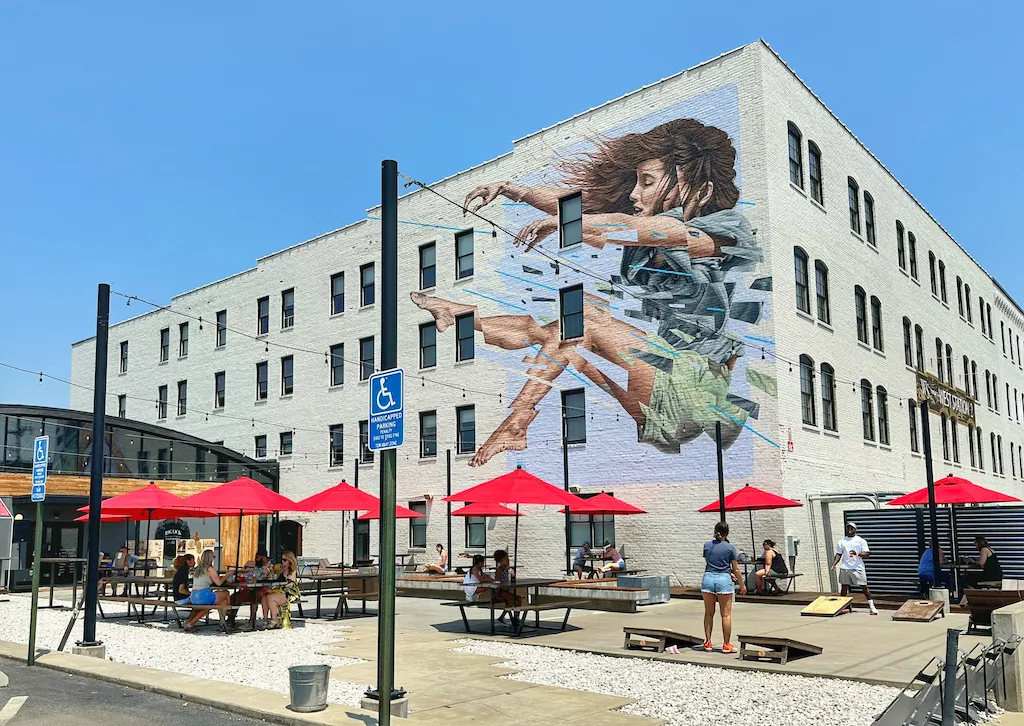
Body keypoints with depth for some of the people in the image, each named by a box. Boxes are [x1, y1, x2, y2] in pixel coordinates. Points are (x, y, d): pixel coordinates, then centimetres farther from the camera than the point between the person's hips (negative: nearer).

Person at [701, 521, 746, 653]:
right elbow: (736, 569, 1)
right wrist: (742, 585, 13)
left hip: (708, 578, 3)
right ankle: (726, 645, 6)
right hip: (723, 579, -3)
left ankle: (708, 643, 13)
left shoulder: (707, 545, 6)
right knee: (726, 614, 4)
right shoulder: (730, 548, -2)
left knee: (709, 613, 12)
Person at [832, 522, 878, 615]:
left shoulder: (861, 541, 4)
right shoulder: (842, 541, 13)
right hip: (845, 568, 3)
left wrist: (857, 553, -20)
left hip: (858, 568, -3)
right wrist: (834, 564, 0)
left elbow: (867, 554, -3)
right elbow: (838, 554, 14)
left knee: (864, 587, -3)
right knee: (844, 587, 5)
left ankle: (872, 607, 3)